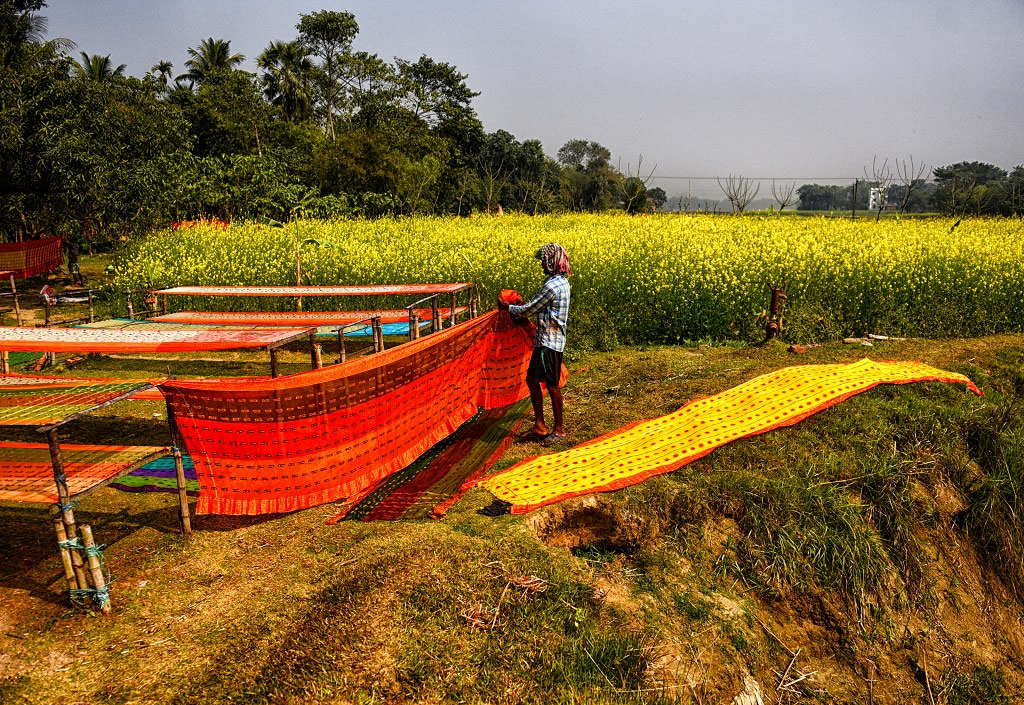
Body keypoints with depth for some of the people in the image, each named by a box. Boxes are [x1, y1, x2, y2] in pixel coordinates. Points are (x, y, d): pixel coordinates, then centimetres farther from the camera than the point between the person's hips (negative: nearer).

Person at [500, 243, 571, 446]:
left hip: (549, 342, -10)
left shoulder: (552, 286, -21)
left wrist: (508, 307, 0)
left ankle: (559, 429, 12)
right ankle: (539, 426, 19)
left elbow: (529, 309, -15)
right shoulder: (561, 282, 11)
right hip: (548, 340, 10)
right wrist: (518, 306, 13)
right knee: (532, 379, 14)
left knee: (551, 385, 0)